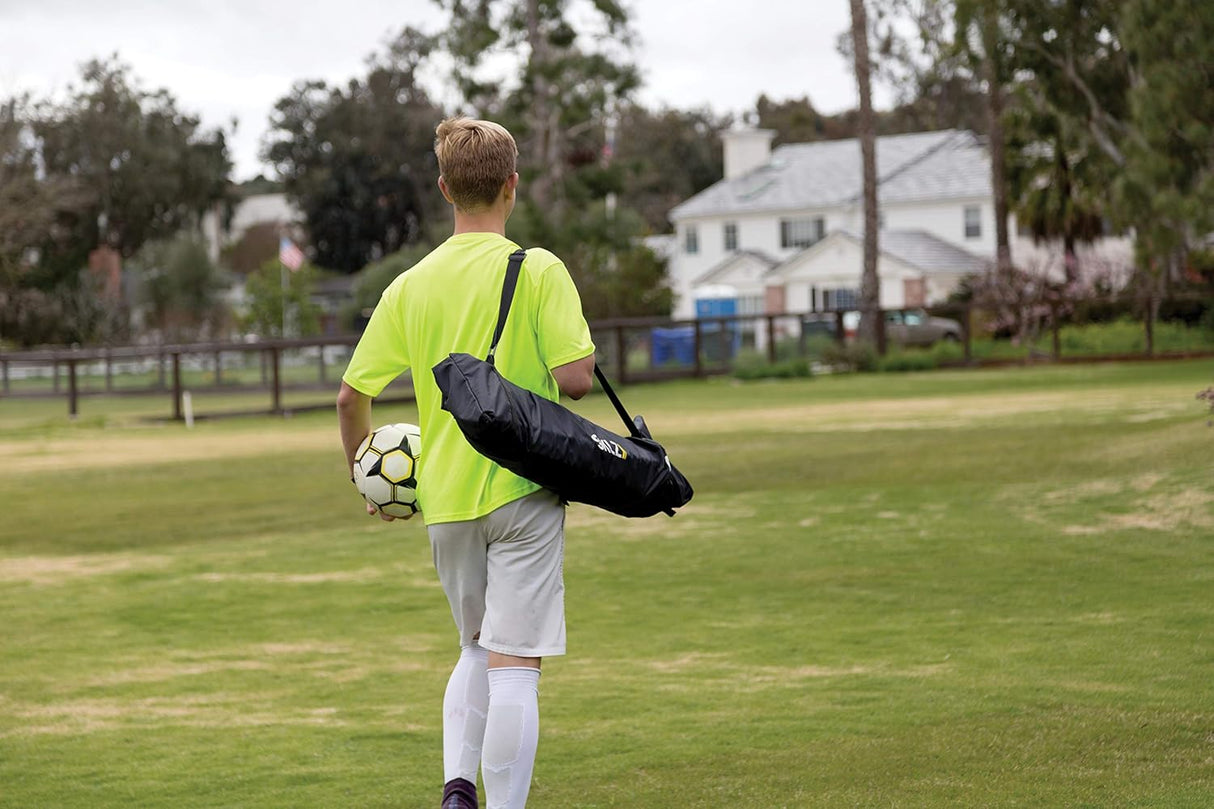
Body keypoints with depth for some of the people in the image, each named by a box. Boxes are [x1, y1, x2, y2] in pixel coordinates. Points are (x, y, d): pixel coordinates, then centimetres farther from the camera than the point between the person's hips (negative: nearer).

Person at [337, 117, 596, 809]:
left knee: (479, 650, 21)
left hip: (444, 497, 4)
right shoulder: (539, 270, -9)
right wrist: (579, 348, 6)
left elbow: (353, 396, 3)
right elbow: (574, 378, -17)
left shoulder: (411, 286, 3)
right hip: (522, 492, -4)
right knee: (514, 666, -2)